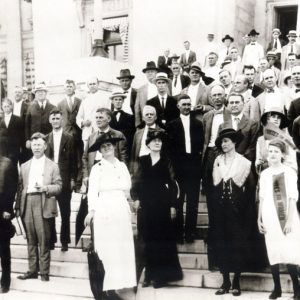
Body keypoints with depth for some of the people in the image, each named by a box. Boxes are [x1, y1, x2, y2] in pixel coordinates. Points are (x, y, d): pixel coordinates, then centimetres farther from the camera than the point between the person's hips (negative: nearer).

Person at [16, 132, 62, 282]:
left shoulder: (52, 166, 8)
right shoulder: (24, 166, 17)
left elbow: (58, 187, 3)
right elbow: (20, 188, 13)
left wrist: (46, 188, -16)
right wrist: (18, 207, 6)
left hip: (43, 205, -3)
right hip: (27, 204, 4)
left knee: (44, 240, -4)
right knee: (31, 240, 7)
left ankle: (44, 272, 2)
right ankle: (32, 270, 14)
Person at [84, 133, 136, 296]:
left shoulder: (122, 166, 13)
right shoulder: (97, 168, 1)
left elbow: (128, 189, 14)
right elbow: (92, 192, -6)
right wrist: (91, 211, -16)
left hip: (122, 212, 4)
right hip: (105, 212, -4)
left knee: (123, 248, 2)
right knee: (108, 250, -4)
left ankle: (119, 282, 9)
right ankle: (109, 288, -1)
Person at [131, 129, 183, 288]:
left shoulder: (166, 162, 3)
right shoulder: (142, 161, 8)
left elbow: (172, 185, 2)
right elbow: (136, 182, 7)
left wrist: (172, 205, -3)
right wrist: (136, 198, -6)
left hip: (162, 203, -2)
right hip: (146, 204, 2)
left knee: (163, 238, 0)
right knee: (148, 238, 4)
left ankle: (162, 275, 8)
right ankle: (150, 274, 12)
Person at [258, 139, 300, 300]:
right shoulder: (264, 174, 10)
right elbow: (262, 199, 12)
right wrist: (259, 219, 6)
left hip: (287, 217, -4)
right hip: (270, 218, 4)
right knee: (273, 253, 4)